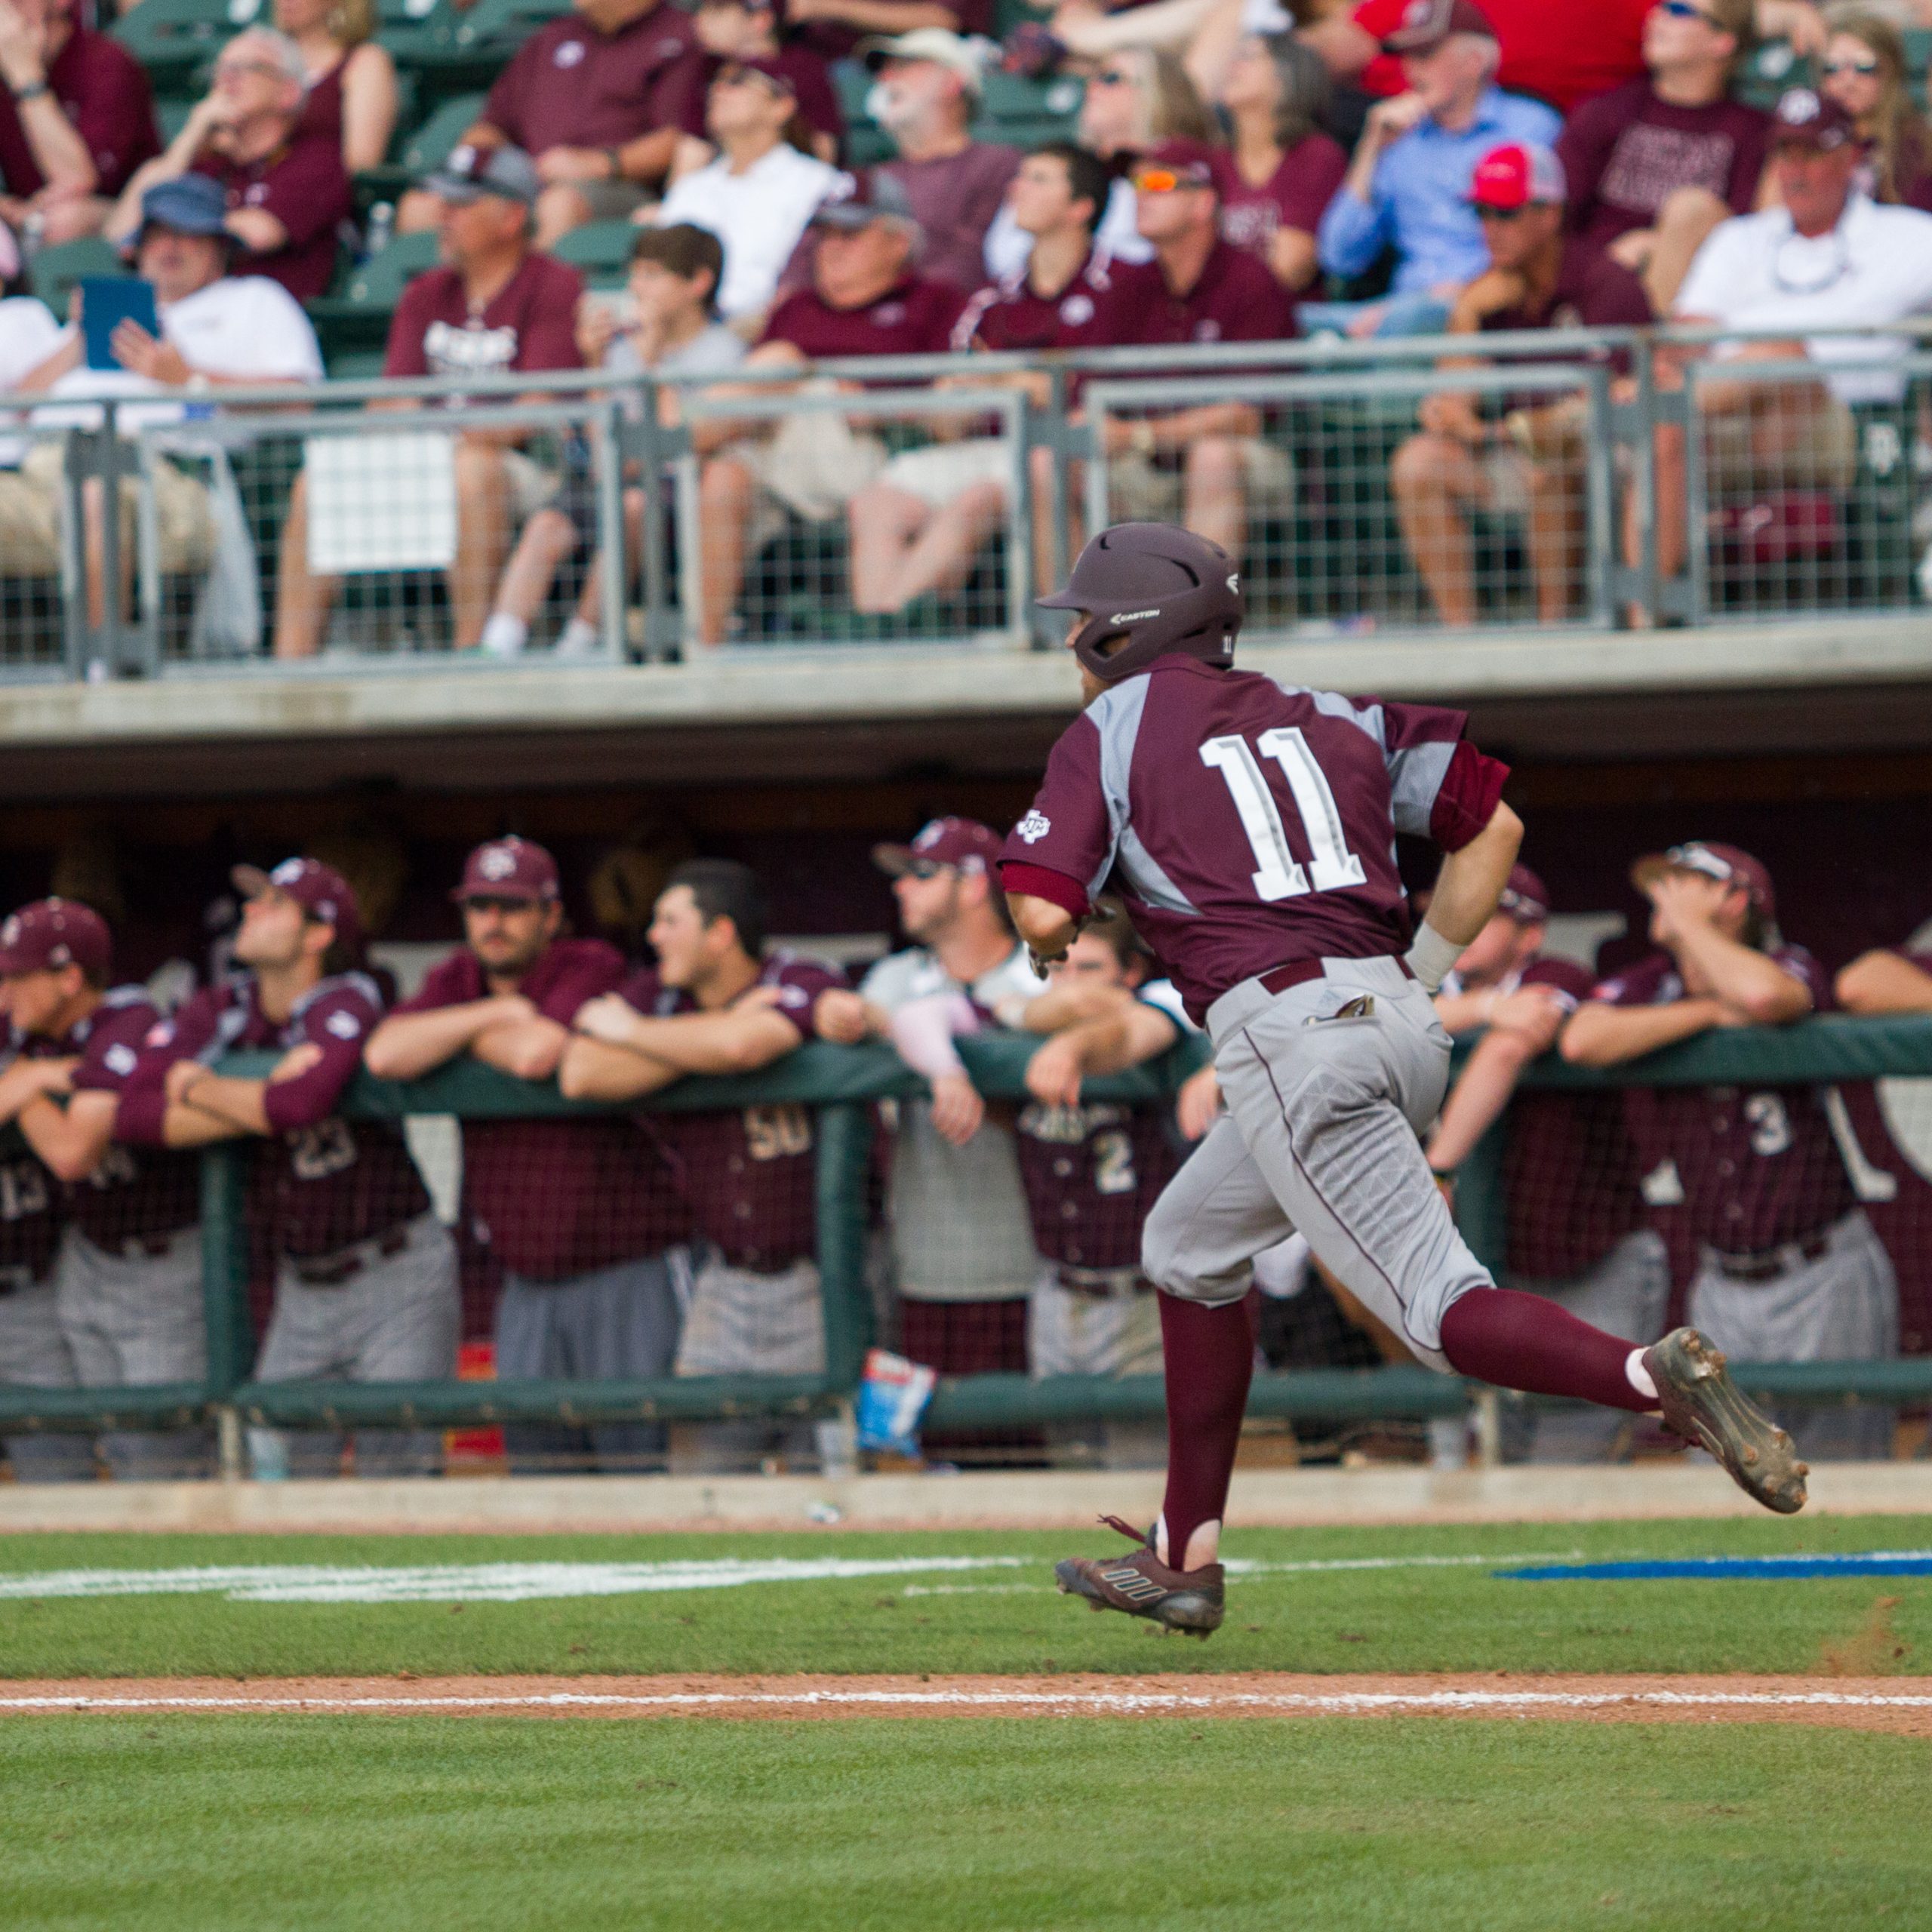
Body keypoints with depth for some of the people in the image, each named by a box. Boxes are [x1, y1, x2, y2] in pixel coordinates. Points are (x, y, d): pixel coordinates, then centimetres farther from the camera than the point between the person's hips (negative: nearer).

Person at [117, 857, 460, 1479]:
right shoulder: (221, 1008, 3)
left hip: (397, 1276, -6)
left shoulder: (348, 1003, -15)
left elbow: (302, 1103, -35)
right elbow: (135, 1113, -9)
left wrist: (200, 1089, -16)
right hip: (302, 1290, 6)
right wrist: (263, 1104, -19)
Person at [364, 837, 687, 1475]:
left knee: (633, 1451, -9)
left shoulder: (594, 968, -7)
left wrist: (458, 1036, -5)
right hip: (527, 1282, 6)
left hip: (622, 1271, -6)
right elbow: (384, 1055, -8)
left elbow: (537, 1053, -24)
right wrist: (493, 1014, -12)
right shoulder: (456, 980, 10)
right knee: (535, 1457, 5)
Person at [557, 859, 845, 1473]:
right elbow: (580, 1075, -13)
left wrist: (630, 1031, -14)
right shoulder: (654, 995, 5)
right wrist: (721, 1033, -15)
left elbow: (742, 1047, -32)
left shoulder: (804, 986, -10)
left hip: (818, 1282, -5)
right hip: (725, 1280, 5)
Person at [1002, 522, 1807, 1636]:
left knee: (1441, 1312, -13)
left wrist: (1059, 935, 19)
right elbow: (1494, 824, 16)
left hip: (1286, 1034, -8)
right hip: (1402, 1023, 8)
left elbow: (1045, 919, -5)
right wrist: (1421, 977, 20)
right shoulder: (1324, 714, 22)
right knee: (1190, 1249, 25)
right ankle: (1186, 1561, 27)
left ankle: (1656, 1378, -37)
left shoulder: (1111, 734, 6)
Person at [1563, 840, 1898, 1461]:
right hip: (1724, 1287, 4)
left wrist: (1685, 921, -14)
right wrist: (1715, 1012, -11)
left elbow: (1762, 993, -31)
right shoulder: (1650, 986, 7)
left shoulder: (1792, 971, -4)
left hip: (1822, 1277, -4)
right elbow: (1582, 1041, -15)